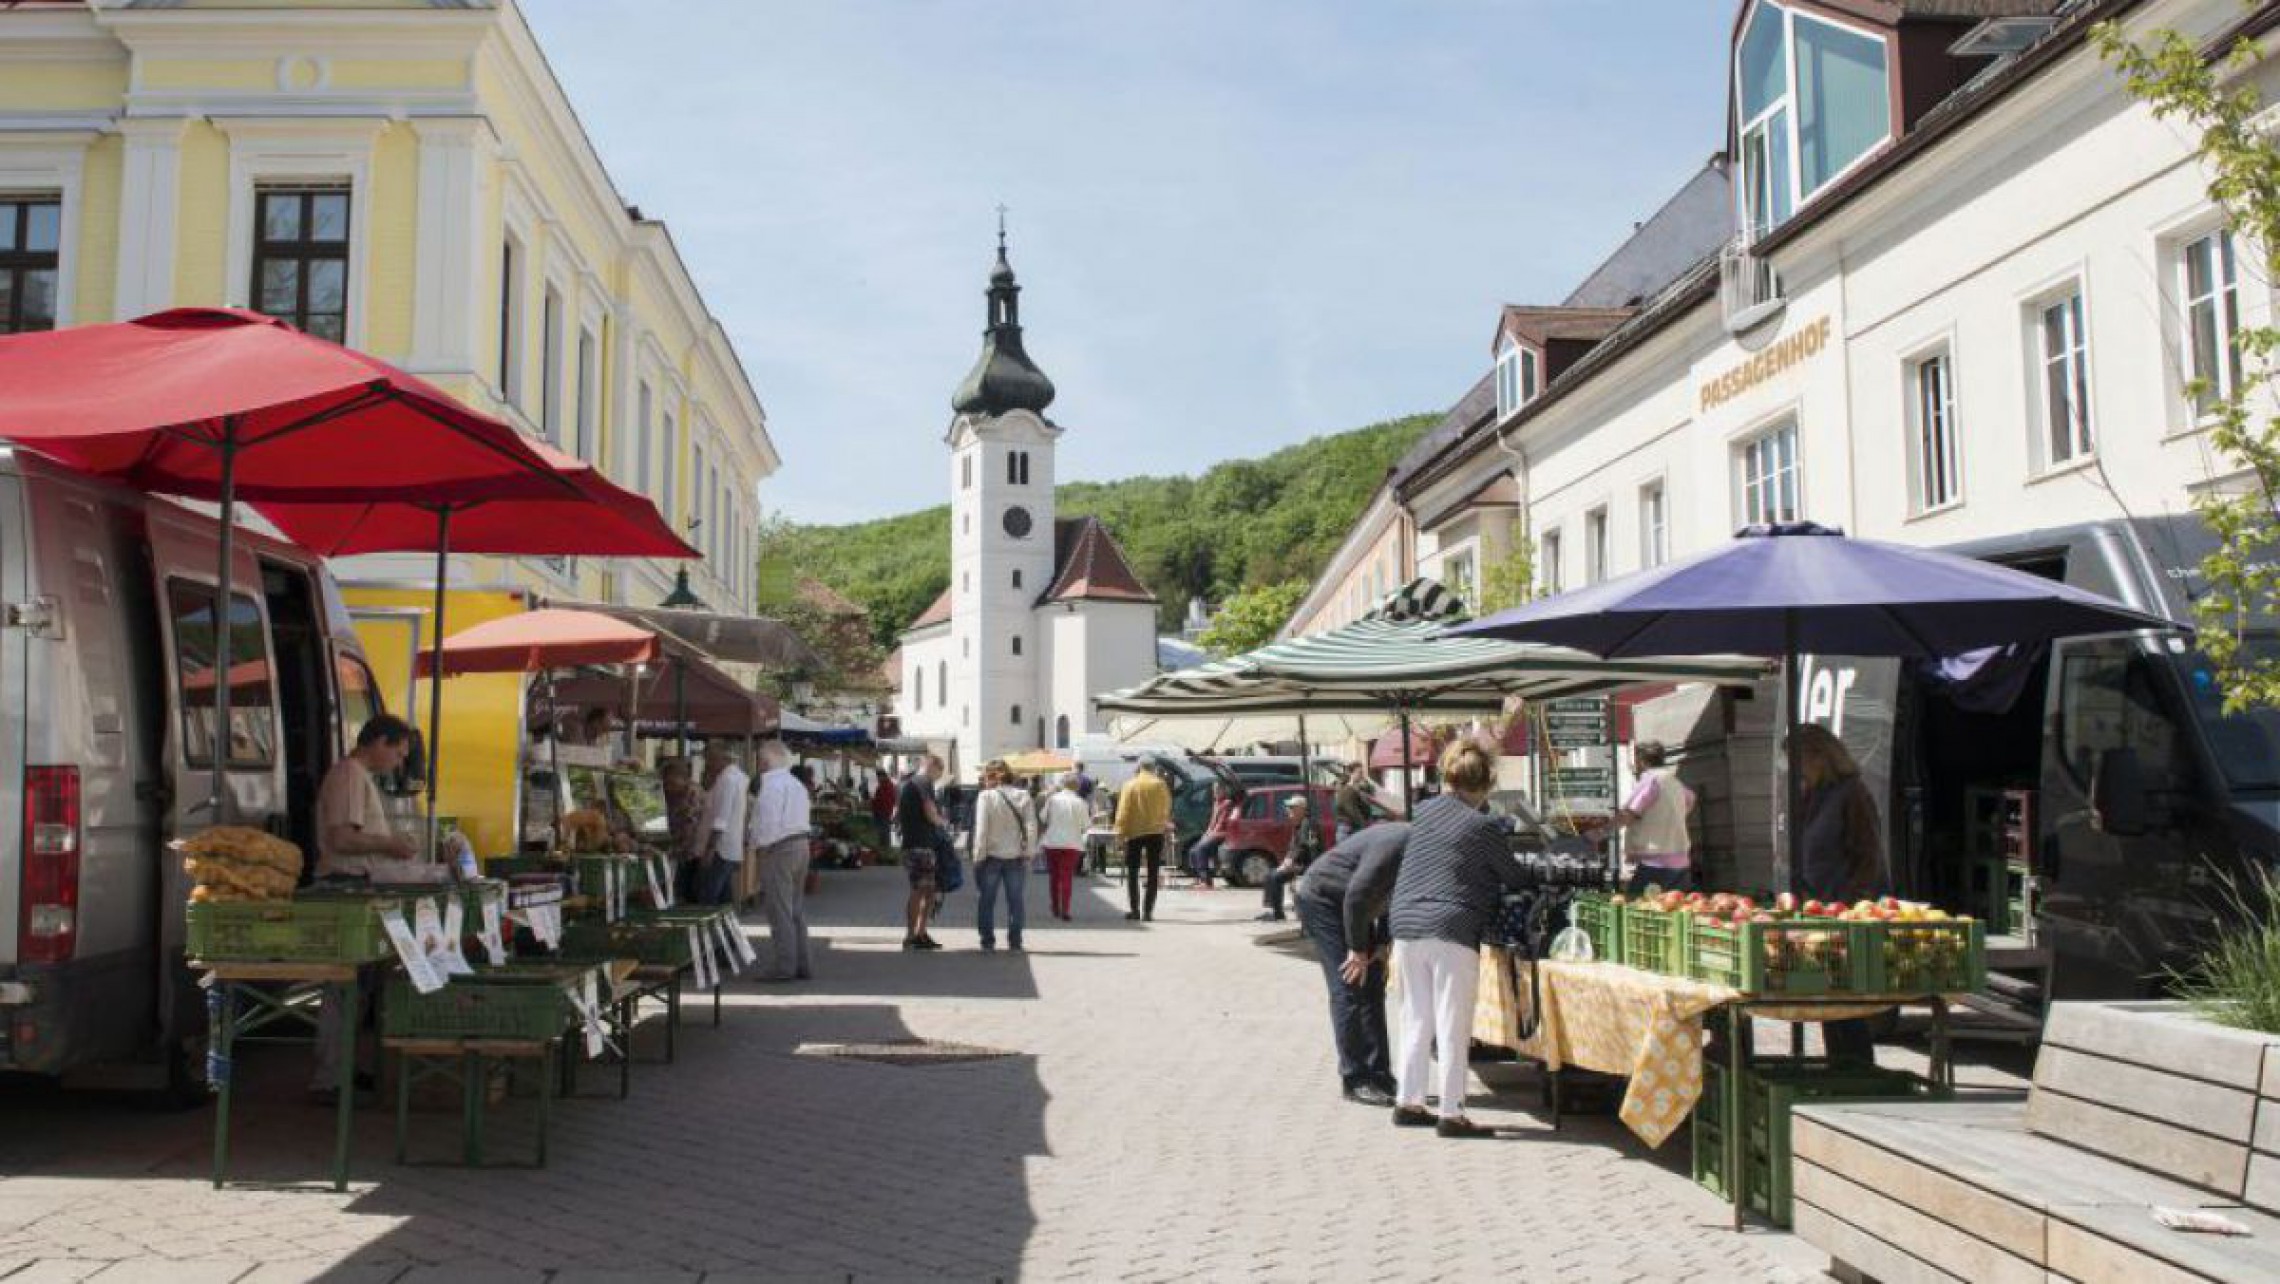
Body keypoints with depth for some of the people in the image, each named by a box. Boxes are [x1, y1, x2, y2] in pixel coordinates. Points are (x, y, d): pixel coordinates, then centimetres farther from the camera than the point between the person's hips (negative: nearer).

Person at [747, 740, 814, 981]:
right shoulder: (797, 783, 18)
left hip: (779, 849, -10)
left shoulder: (772, 782, -12)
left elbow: (769, 819, -20)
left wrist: (759, 844, -7)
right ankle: (801, 965, 15)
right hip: (801, 844, 10)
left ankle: (784, 967, -7)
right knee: (796, 909, 13)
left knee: (779, 910, -7)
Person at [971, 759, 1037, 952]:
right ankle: (1015, 943, 12)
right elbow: (1031, 827, -4)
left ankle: (988, 942, 12)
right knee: (1015, 901, 10)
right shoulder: (1023, 796, -3)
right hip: (1016, 857, 2)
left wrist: (978, 857, -6)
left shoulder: (985, 796, -11)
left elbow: (981, 829, -12)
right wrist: (1029, 853, 2)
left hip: (992, 856, -2)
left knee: (987, 901, 10)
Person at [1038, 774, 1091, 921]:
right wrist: (1091, 817, 13)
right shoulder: (1080, 803, -7)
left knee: (1054, 876, 14)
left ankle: (1056, 909, 22)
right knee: (1067, 877, -1)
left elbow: (1042, 818, 2)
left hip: (1052, 843, 2)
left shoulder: (1052, 799, -3)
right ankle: (1065, 910, -11)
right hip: (1072, 843, -2)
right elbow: (1085, 826, -5)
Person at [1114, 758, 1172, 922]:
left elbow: (1123, 811, -6)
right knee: (1153, 874, 5)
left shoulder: (1130, 785, -3)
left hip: (1134, 833, -1)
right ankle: (1148, 911, 0)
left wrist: (1120, 832, -2)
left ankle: (1135, 910, 7)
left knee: (1132, 872, 10)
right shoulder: (1160, 785, -1)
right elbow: (1166, 809, 5)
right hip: (1155, 832, 1)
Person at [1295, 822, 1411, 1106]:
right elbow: (1356, 895, -30)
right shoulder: (1397, 845, -31)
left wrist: (1381, 944, 2)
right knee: (1349, 990, -12)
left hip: (1351, 907, 10)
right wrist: (1358, 950, -21)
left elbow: (1390, 895, 10)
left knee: (1373, 988, 7)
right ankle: (1355, 1081, -8)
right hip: (1322, 899, -9)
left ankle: (1379, 1076, 12)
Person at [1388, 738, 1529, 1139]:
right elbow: (1514, 878, 3)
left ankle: (1407, 1102, 20)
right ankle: (1451, 1115, 0)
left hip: (1406, 926, 6)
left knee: (1416, 1020, 15)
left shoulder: (1423, 812, 11)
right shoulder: (1483, 826, -6)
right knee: (1453, 1027, -1)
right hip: (1452, 931, -6)